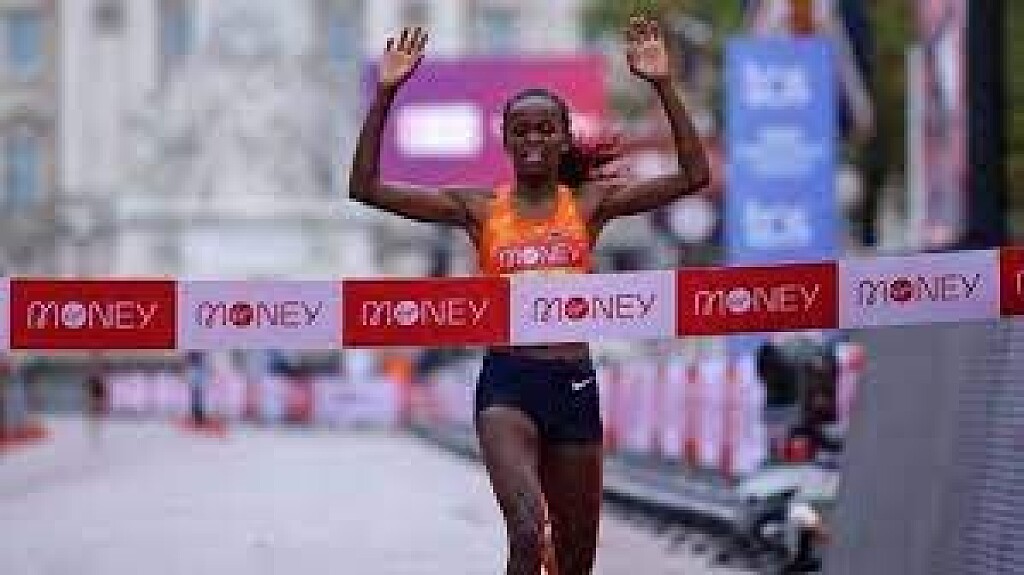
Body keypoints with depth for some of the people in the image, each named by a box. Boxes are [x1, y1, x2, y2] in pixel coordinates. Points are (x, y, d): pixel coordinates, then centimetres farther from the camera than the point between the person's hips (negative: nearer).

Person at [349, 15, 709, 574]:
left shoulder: (589, 204, 7)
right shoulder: (479, 208, 6)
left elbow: (694, 175, -1)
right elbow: (365, 187, 1)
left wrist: (663, 85, -8)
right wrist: (386, 92, -6)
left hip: (574, 385, 2)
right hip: (506, 384, -2)